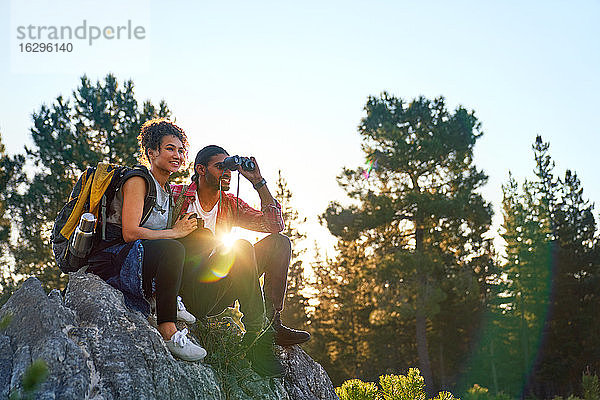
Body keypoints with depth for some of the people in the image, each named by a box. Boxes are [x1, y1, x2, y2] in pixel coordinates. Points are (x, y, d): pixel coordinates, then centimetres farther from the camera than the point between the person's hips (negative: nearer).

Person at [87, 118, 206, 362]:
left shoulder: (167, 191, 18)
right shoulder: (138, 181, -9)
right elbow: (130, 233, -20)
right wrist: (175, 233, -12)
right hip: (111, 260, -9)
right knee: (172, 250, -34)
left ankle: (172, 303, -6)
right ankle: (167, 332, -32)